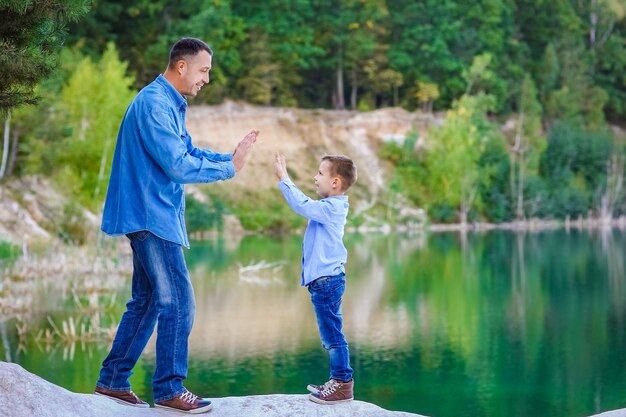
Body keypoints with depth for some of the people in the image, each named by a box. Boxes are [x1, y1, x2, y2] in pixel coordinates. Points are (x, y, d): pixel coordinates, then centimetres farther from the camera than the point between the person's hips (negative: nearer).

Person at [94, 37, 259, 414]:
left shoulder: (172, 104, 16)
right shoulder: (154, 104, -17)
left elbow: (190, 152, 18)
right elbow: (178, 166, -21)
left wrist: (231, 157, 3)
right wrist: (230, 169, -12)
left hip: (152, 219, 11)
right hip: (151, 217, -11)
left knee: (147, 302, 14)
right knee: (178, 302, -7)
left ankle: (113, 381, 20)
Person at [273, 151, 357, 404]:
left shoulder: (331, 208, -17)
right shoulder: (330, 206, 14)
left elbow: (302, 205, -25)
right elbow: (305, 204, 26)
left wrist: (283, 178, -20)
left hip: (327, 281, -11)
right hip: (324, 280, 11)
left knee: (332, 335, -6)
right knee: (330, 335, 16)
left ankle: (343, 385, -2)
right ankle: (338, 381, 24)